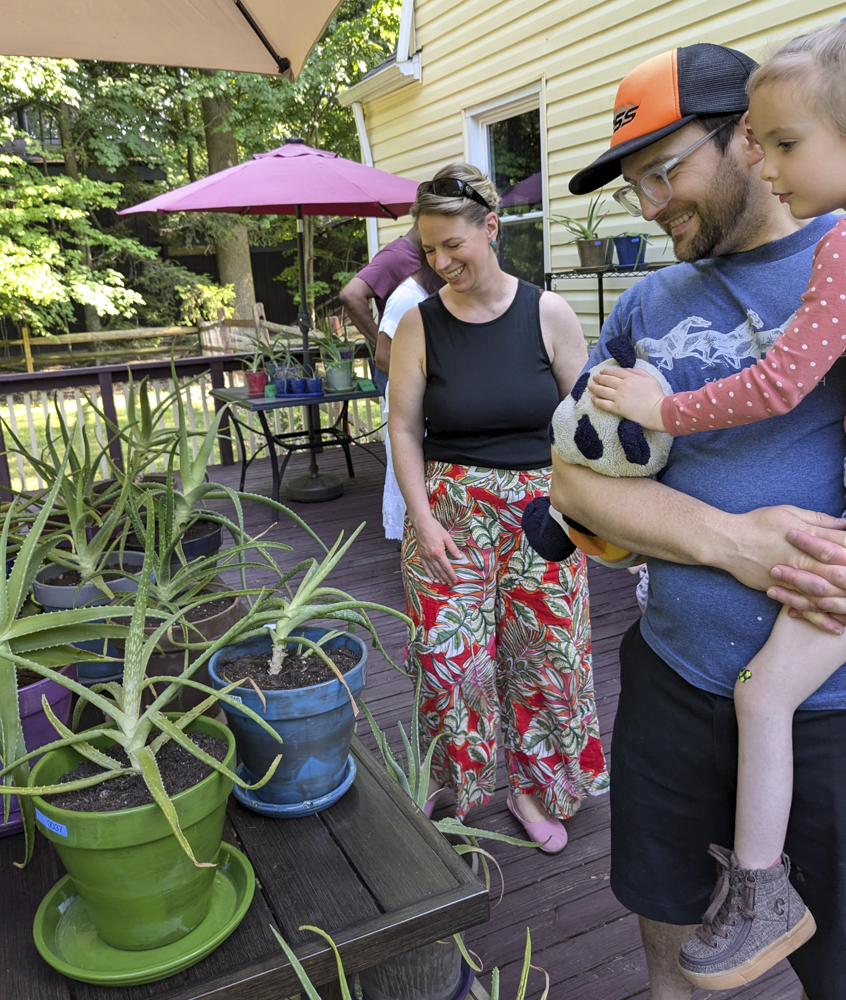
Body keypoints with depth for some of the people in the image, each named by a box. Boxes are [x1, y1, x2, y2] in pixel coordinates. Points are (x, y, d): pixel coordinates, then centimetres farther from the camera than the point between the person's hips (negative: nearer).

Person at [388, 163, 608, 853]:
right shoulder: (420, 324, -3)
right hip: (449, 506, 0)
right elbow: (404, 427, -1)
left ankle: (531, 786, 31)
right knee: (448, 653, 3)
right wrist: (422, 518, -8)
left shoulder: (548, 314, -4)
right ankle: (451, 786, 28)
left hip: (540, 506, 1)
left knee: (545, 651, 8)